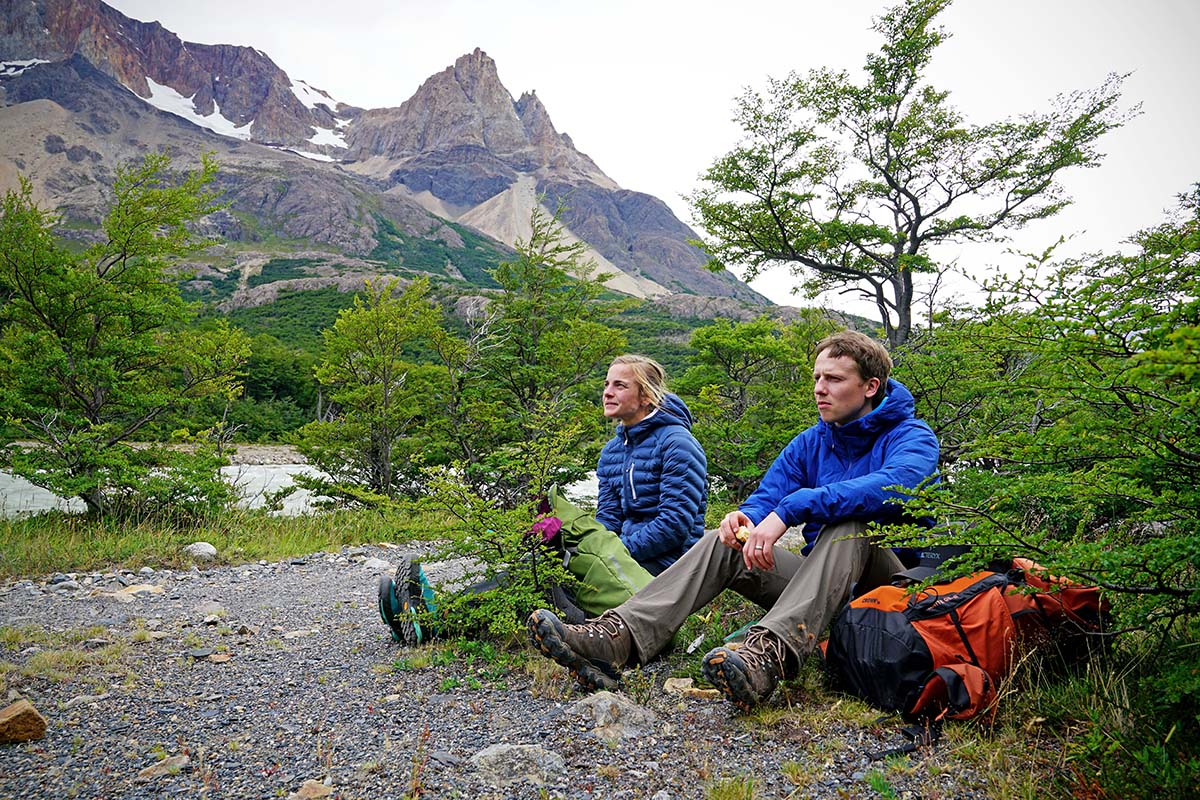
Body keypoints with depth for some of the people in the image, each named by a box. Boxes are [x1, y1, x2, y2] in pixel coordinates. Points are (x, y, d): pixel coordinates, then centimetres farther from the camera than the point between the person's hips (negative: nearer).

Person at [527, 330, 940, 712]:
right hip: (817, 579, 5)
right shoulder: (810, 443, 11)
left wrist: (789, 510, -39)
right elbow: (767, 497, 4)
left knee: (847, 526, -34)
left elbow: (890, 488, -31)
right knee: (724, 542, -13)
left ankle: (769, 653, -54)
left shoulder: (912, 437, -8)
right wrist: (747, 516, -22)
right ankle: (615, 638, -31)